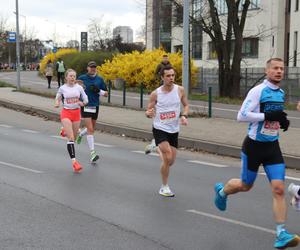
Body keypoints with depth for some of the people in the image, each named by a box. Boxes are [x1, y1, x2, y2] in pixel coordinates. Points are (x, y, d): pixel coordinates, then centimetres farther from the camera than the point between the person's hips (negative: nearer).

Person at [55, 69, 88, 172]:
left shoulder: (79, 87, 2)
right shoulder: (62, 88, -2)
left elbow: (85, 99, 8)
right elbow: (58, 98, 11)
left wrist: (82, 103, -14)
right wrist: (57, 104, -11)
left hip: (76, 113, 3)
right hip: (66, 113, -3)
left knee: (73, 137, 12)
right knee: (71, 138, -13)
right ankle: (74, 161, -16)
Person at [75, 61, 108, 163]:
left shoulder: (99, 79, 5)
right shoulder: (82, 78, -1)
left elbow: (106, 94, 8)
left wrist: (99, 91, -10)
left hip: (95, 107, 4)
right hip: (85, 106, -4)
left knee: (91, 129, 18)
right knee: (90, 129, -14)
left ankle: (80, 134, 52)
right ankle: (93, 153, -15)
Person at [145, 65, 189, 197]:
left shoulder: (180, 90, -4)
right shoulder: (155, 94, -9)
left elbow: (186, 105, 10)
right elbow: (148, 111, -2)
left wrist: (184, 116, -10)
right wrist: (149, 113, -26)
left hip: (174, 130, 4)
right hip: (160, 128, -4)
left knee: (171, 161, 10)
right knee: (168, 158, -17)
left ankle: (159, 149, 46)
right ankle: (164, 187, 2)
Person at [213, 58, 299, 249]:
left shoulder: (281, 93, 8)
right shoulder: (258, 91, -14)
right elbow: (241, 116, -20)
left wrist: (283, 120, 4)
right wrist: (268, 115, -26)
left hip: (272, 146, 5)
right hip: (254, 145, -5)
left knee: (279, 189, -8)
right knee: (245, 185, 13)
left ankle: (281, 234, -6)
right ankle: (222, 190, 47)